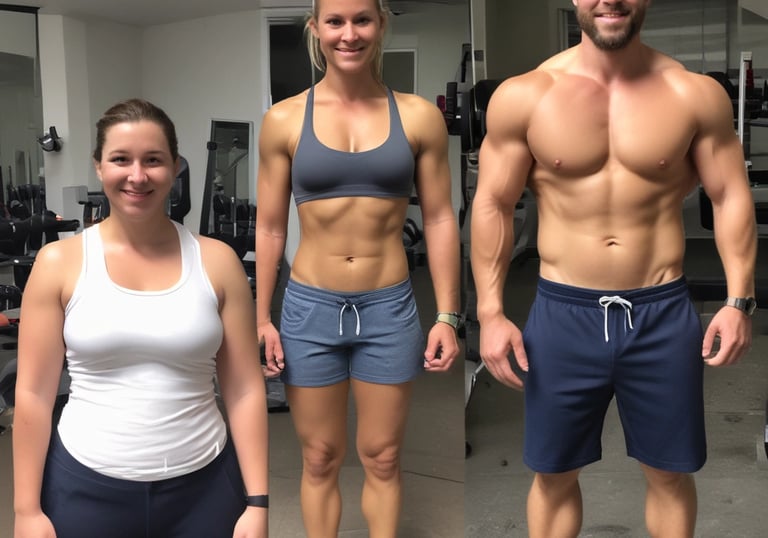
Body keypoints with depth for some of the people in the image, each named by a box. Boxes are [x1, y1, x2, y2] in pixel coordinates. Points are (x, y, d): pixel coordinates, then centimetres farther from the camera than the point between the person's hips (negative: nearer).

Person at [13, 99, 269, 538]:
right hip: (85, 487, 0)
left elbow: (245, 391, -2)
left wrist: (257, 501, -4)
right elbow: (33, 394, -1)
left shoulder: (216, 262, -3)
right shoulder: (59, 263, -3)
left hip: (203, 485, 1)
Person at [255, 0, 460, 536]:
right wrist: (261, 318, 1)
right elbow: (270, 228, 3)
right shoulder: (284, 119, -1)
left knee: (382, 458, 13)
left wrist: (447, 317, -2)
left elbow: (439, 220, 1)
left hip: (390, 309, 0)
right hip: (310, 309, 0)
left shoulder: (418, 116, -1)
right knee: (320, 459, 12)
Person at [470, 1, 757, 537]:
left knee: (671, 472, 16)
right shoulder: (522, 96, -5)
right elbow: (493, 204, -1)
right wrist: (491, 312, -5)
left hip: (663, 314, 1)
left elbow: (731, 197, 3)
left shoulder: (696, 94, -2)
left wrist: (739, 299, -5)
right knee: (554, 473, 14)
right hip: (563, 314, 0)